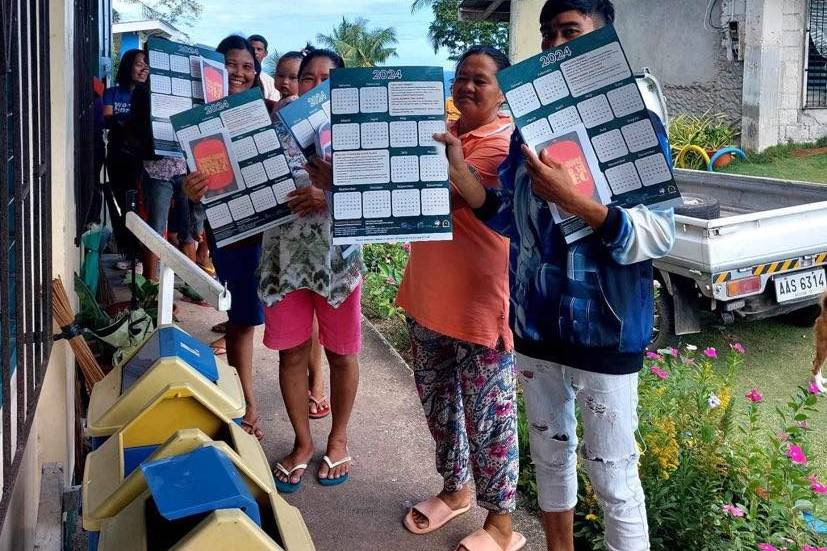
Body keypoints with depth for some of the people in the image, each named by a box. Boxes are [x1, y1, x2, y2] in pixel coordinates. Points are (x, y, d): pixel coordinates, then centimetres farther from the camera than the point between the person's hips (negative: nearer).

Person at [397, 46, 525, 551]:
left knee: (487, 414, 3)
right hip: (430, 294, 8)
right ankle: (456, 489, 41)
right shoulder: (444, 133, 13)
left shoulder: (504, 143, -14)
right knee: (437, 399, 20)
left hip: (481, 300, -8)